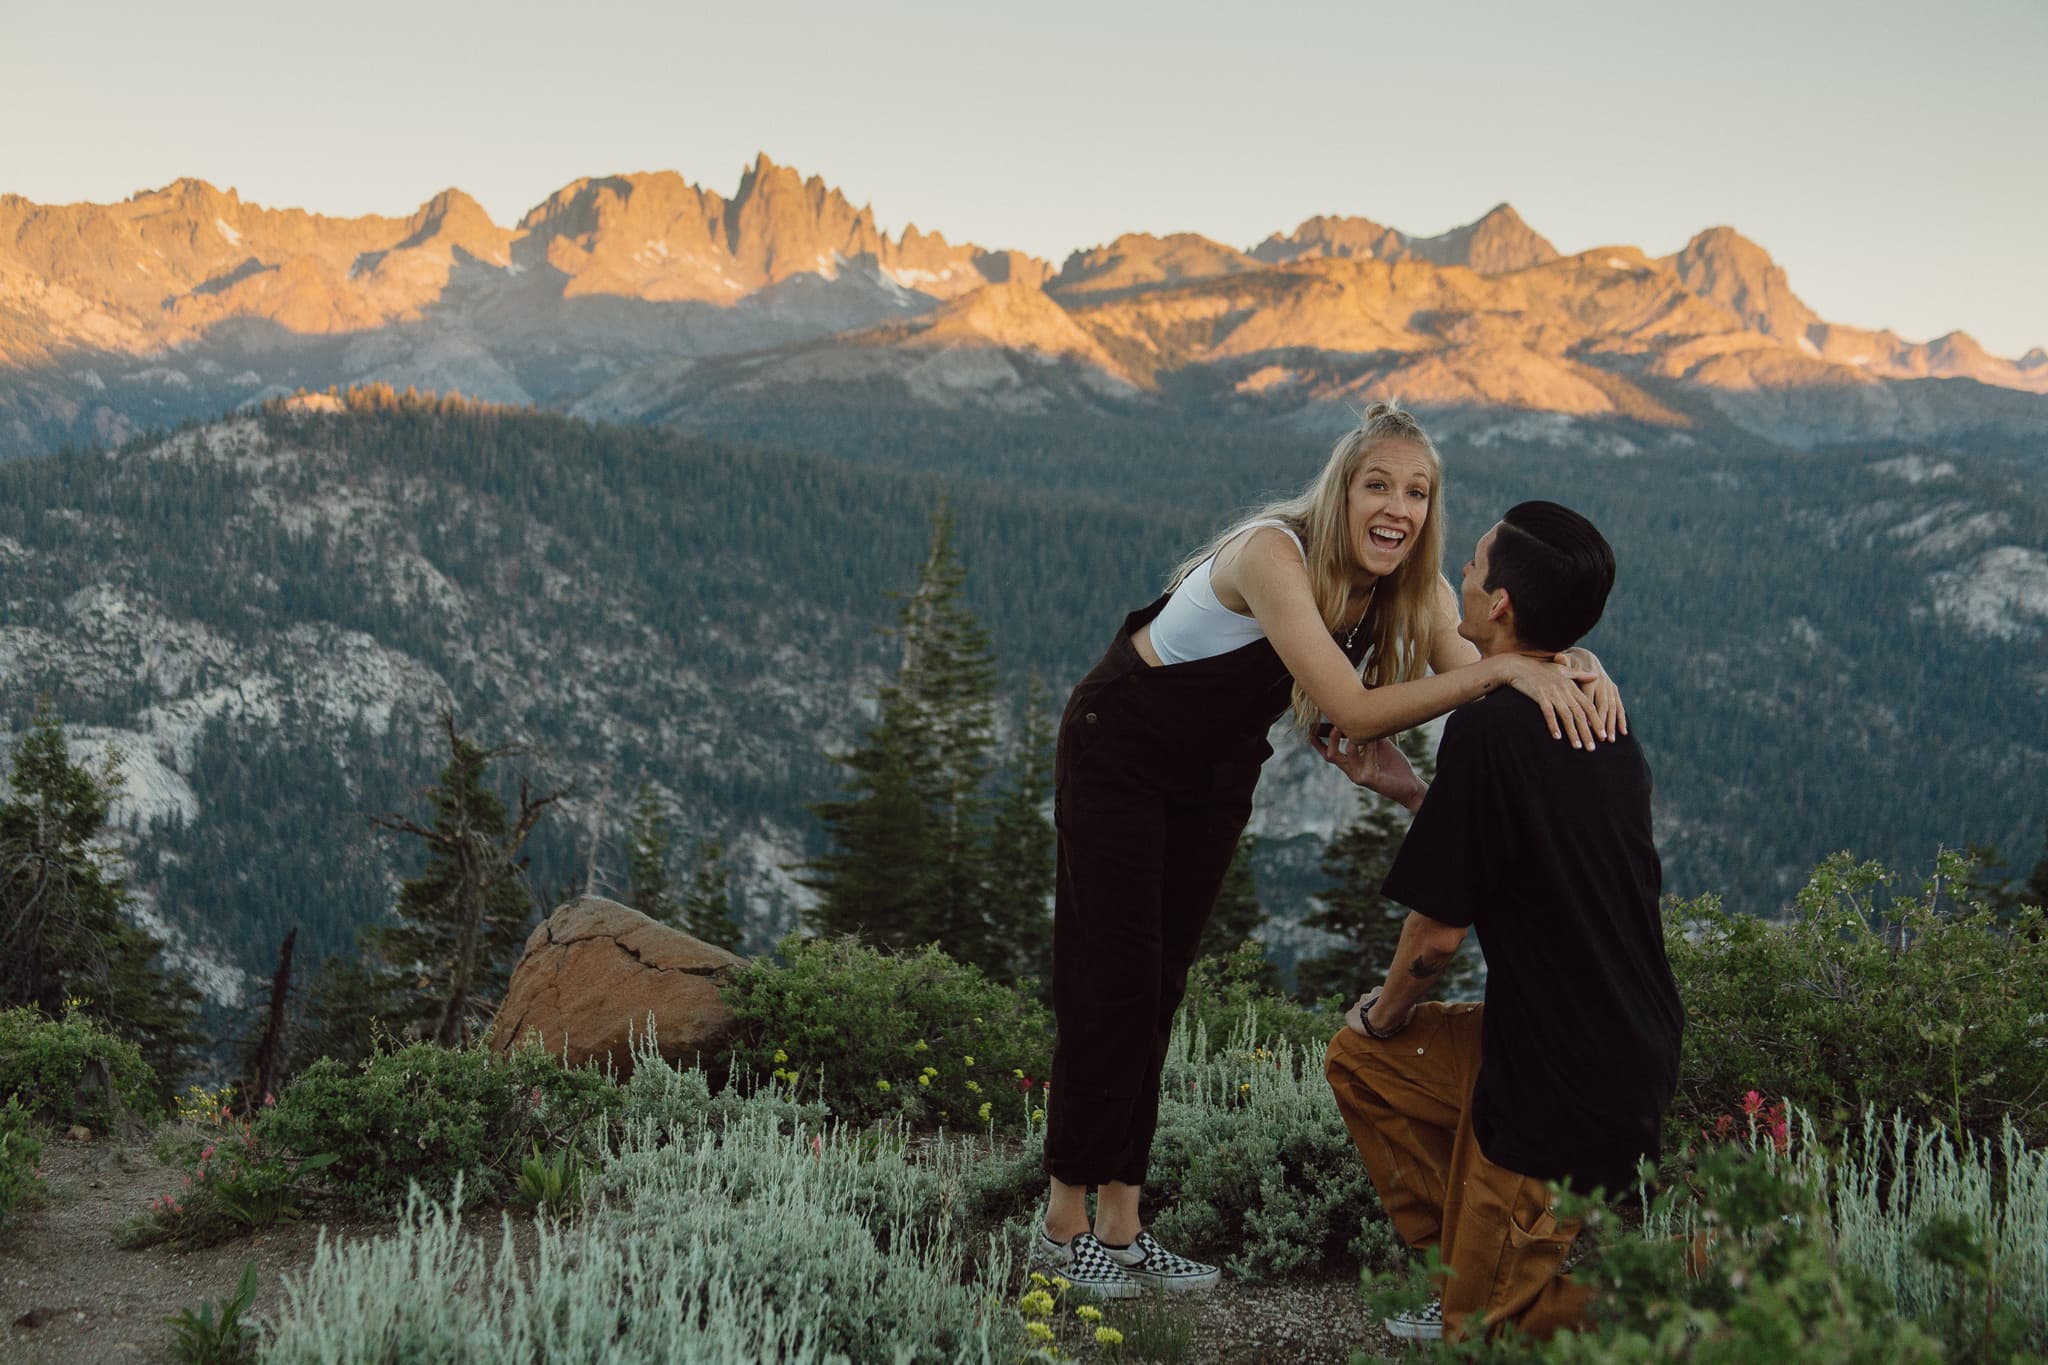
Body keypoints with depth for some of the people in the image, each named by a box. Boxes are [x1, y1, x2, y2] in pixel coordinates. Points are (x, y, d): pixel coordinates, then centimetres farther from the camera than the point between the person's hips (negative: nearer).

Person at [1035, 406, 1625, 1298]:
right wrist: (1504, 668, -49)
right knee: (1111, 978, -6)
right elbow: (1354, 712, -42)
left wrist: (1567, 665, -41)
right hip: (1119, 748, -7)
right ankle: (1064, 1227, 4)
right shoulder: (1274, 555, -34)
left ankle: (1120, 1224, 12)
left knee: (1160, 986, 8)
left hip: (1217, 770, 7)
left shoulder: (1413, 586, -12)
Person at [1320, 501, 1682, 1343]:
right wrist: (1409, 792, 18)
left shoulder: (1488, 727, -22)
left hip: (1571, 1083, -9)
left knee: (1485, 1327, 6)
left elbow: (1440, 925, -16)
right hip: (1636, 1046, 9)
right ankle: (1470, 1283, 22)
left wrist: (1387, 1013, 5)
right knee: (1362, 1063, 22)